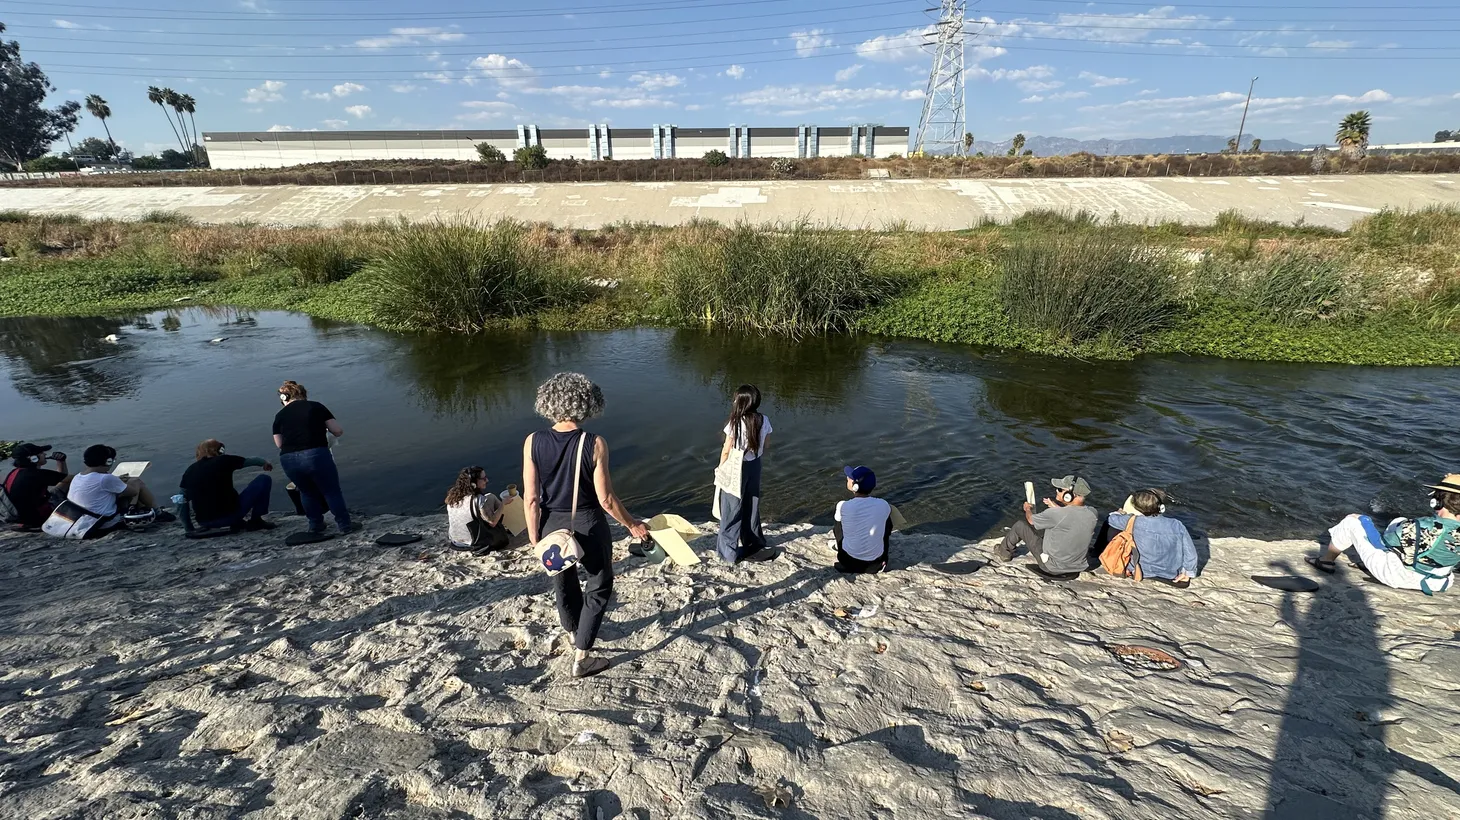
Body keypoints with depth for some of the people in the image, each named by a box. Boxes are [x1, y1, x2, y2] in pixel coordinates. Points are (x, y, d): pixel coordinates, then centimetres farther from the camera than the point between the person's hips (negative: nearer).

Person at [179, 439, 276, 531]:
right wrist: (265, 463, 36)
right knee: (264, 479, 6)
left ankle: (236, 523, 16)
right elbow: (252, 460, 15)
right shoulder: (223, 460, 0)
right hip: (230, 515, -5)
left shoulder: (190, 470, 10)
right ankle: (255, 521, 6)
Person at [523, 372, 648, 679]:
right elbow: (606, 499, -16)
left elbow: (532, 499, -9)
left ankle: (575, 633, 51)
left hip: (552, 526, 4)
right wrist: (632, 524, 0)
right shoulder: (594, 444, -20)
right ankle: (581, 658, 21)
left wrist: (534, 537, 5)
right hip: (588, 526, -3)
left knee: (564, 583, 26)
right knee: (599, 586, 18)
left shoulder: (533, 442, -12)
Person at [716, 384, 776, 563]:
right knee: (752, 506, 20)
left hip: (735, 468, -5)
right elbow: (764, 447, 3)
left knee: (732, 508, 8)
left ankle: (729, 550, 17)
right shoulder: (764, 420, -7)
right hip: (754, 467, 5)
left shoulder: (736, 423, -22)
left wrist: (720, 469, 2)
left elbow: (726, 450, -13)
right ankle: (754, 545, 34)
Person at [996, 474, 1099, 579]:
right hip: (1080, 566, 6)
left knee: (1020, 525, 5)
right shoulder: (1093, 513, -14)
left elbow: (1031, 520, -7)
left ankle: (1004, 553, 31)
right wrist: (1057, 507, 19)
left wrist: (1027, 509, 15)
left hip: (1053, 568, -6)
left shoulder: (1055, 514, -30)